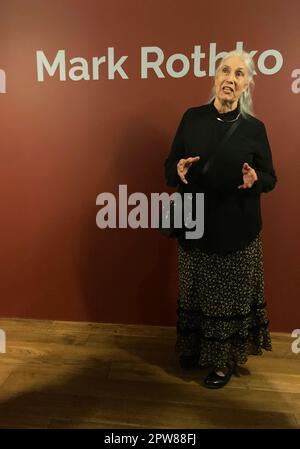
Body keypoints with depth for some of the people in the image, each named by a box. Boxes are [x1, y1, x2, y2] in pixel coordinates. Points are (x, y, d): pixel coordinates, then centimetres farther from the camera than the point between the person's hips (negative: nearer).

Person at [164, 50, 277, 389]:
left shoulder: (254, 128, -3)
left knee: (231, 295, 9)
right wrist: (178, 170, -19)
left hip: (238, 230, -1)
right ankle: (193, 348, 38)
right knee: (194, 291, 14)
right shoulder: (192, 118, 1)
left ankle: (225, 361, 31)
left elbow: (270, 179, 3)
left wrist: (255, 180, -20)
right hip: (195, 225, 2)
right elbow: (169, 168, 4)